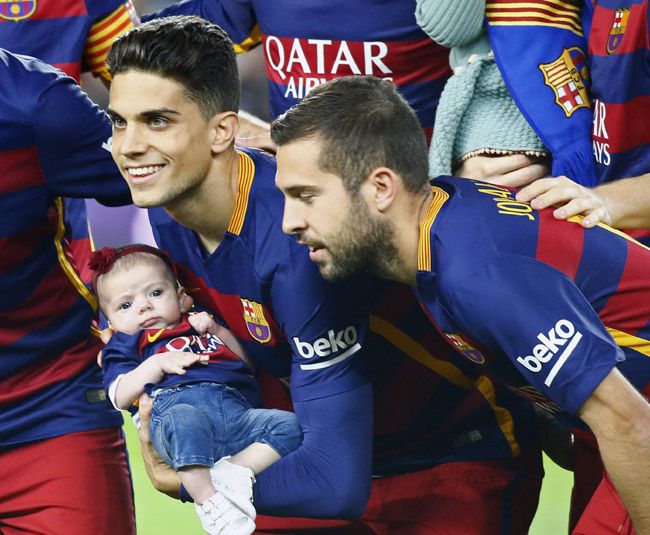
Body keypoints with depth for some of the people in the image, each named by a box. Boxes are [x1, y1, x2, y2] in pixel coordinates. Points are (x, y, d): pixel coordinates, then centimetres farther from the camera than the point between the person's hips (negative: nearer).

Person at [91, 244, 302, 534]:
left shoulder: (198, 323, 39)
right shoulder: (126, 345, 28)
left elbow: (246, 362, 33)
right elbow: (120, 398, 9)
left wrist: (218, 332, 19)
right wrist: (157, 363, -1)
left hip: (236, 408, 5)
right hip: (176, 404, -5)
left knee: (288, 424, -19)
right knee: (185, 419, -42)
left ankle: (237, 468, -30)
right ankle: (208, 500, -45)